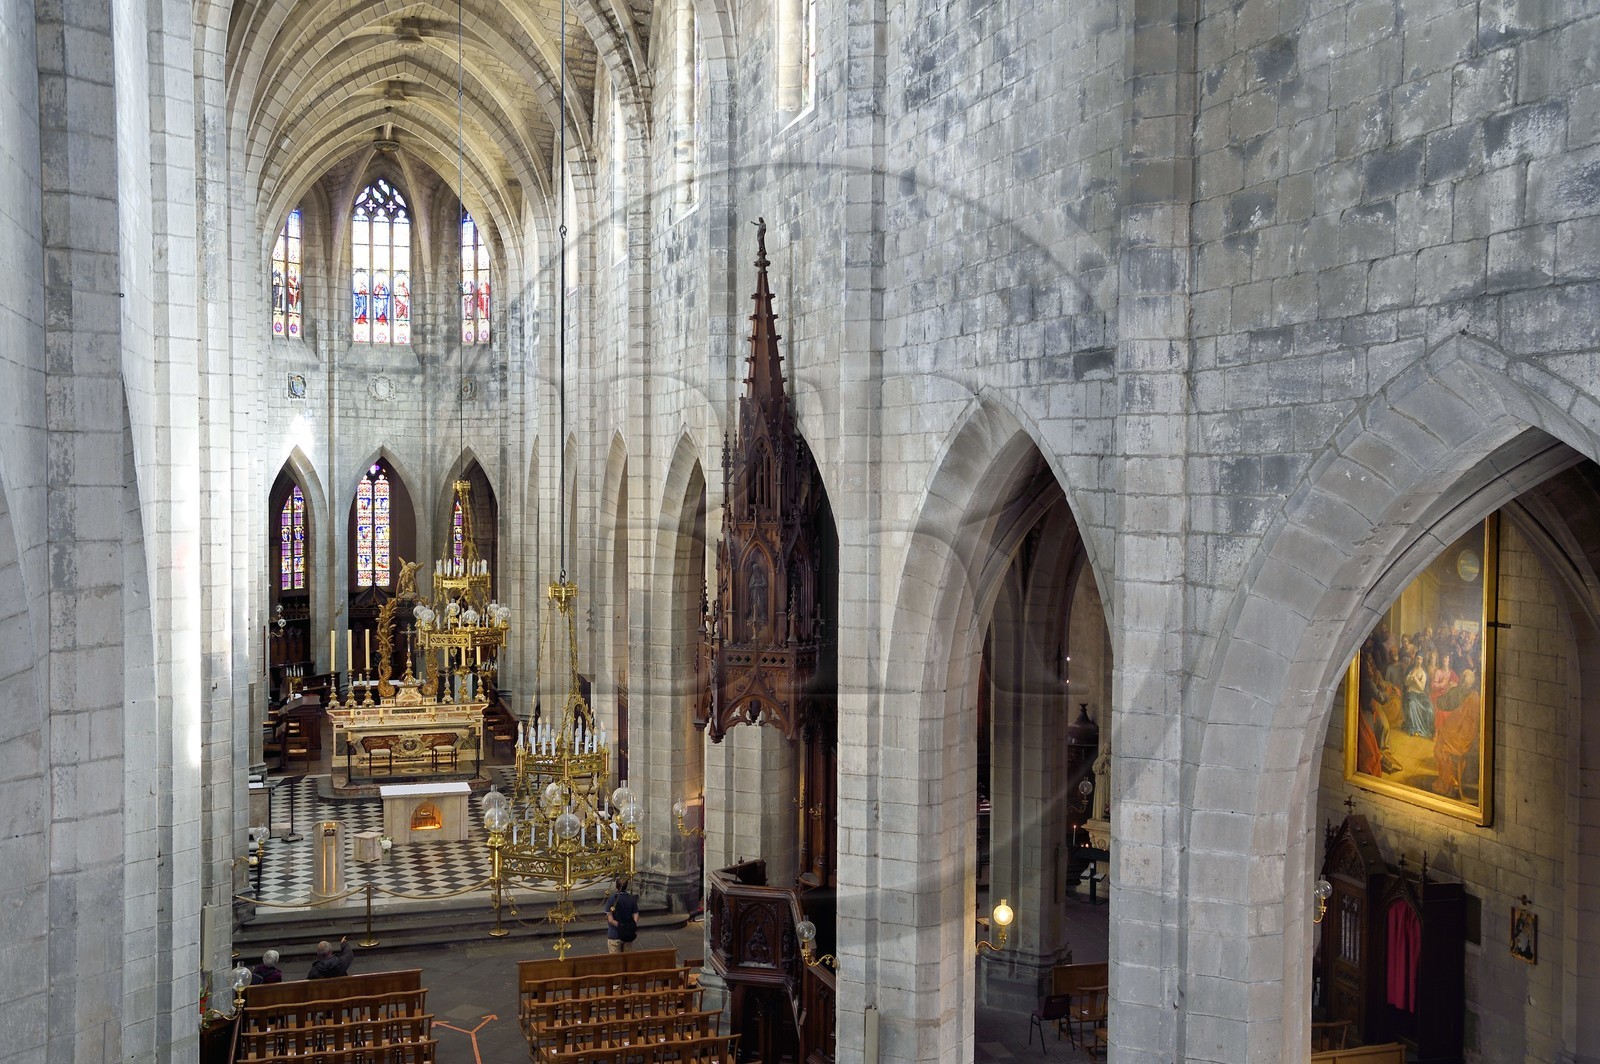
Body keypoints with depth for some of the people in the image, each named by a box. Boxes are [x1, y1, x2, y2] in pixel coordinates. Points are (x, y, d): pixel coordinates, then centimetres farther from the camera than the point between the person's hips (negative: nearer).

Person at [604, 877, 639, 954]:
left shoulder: (611, 899, -14)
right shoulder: (632, 899, -4)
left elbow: (610, 920, -17)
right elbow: (636, 916, -6)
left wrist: (620, 925, -11)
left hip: (614, 935, -3)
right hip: (628, 935, 3)